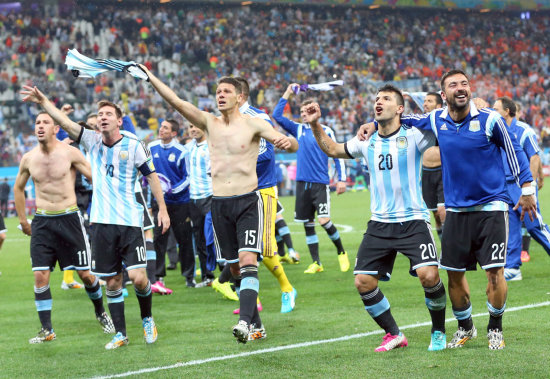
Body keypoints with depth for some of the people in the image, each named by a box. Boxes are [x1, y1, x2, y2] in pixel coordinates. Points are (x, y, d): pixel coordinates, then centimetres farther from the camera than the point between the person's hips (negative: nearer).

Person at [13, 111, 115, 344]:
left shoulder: (70, 153, -7)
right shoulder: (28, 159, 3)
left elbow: (96, 179, -1)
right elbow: (18, 188, 20)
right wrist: (22, 219, 19)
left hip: (69, 219, -2)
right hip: (42, 222, 2)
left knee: (85, 273, 3)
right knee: (40, 275, -6)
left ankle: (101, 313, 28)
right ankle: (46, 330, 1)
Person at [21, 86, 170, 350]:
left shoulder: (134, 146, -2)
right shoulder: (92, 142, 6)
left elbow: (151, 176, 4)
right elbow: (64, 122, -3)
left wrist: (162, 209, 0)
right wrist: (43, 101, -16)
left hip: (130, 221, -3)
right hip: (102, 222, 3)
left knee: (138, 277, -11)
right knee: (112, 282, 5)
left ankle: (147, 320, 16)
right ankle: (120, 334, 16)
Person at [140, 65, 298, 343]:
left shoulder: (253, 124, -2)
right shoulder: (209, 123, 7)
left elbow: (292, 145, -8)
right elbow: (177, 103, -2)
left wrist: (287, 141, -32)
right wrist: (149, 77, -12)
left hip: (248, 201, -4)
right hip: (219, 203, 4)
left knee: (247, 261, -18)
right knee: (234, 268, 7)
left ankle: (245, 321, -29)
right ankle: (256, 322, 20)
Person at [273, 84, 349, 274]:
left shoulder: (326, 131, 0)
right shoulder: (298, 129, 10)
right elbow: (277, 115, 8)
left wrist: (341, 179, -7)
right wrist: (287, 94, 3)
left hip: (320, 183, -4)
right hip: (302, 183, 4)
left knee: (324, 221, -14)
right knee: (308, 223, 4)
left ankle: (341, 252, 9)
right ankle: (316, 263, 10)